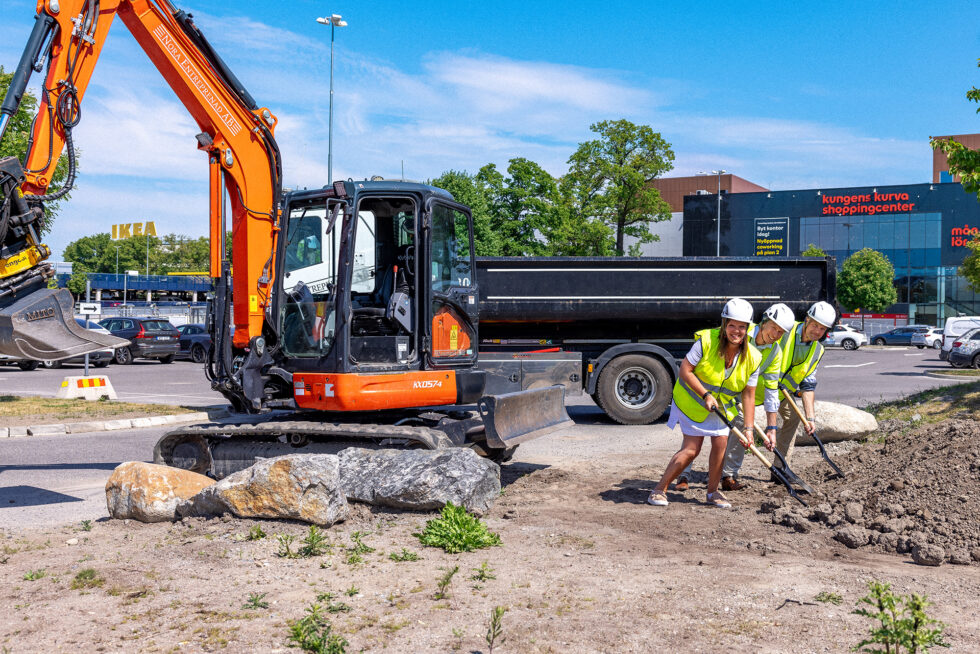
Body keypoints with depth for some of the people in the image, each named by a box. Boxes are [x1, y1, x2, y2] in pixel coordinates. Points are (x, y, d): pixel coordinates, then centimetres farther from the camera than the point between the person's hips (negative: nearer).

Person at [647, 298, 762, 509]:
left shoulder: (752, 358, -13)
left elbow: (748, 395, -8)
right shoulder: (706, 341, -25)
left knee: (721, 442, -6)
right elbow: (685, 370, -20)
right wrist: (706, 395, -25)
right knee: (691, 449, -7)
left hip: (722, 405, 4)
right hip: (693, 400, -4)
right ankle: (660, 489, 4)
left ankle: (713, 491, 14)